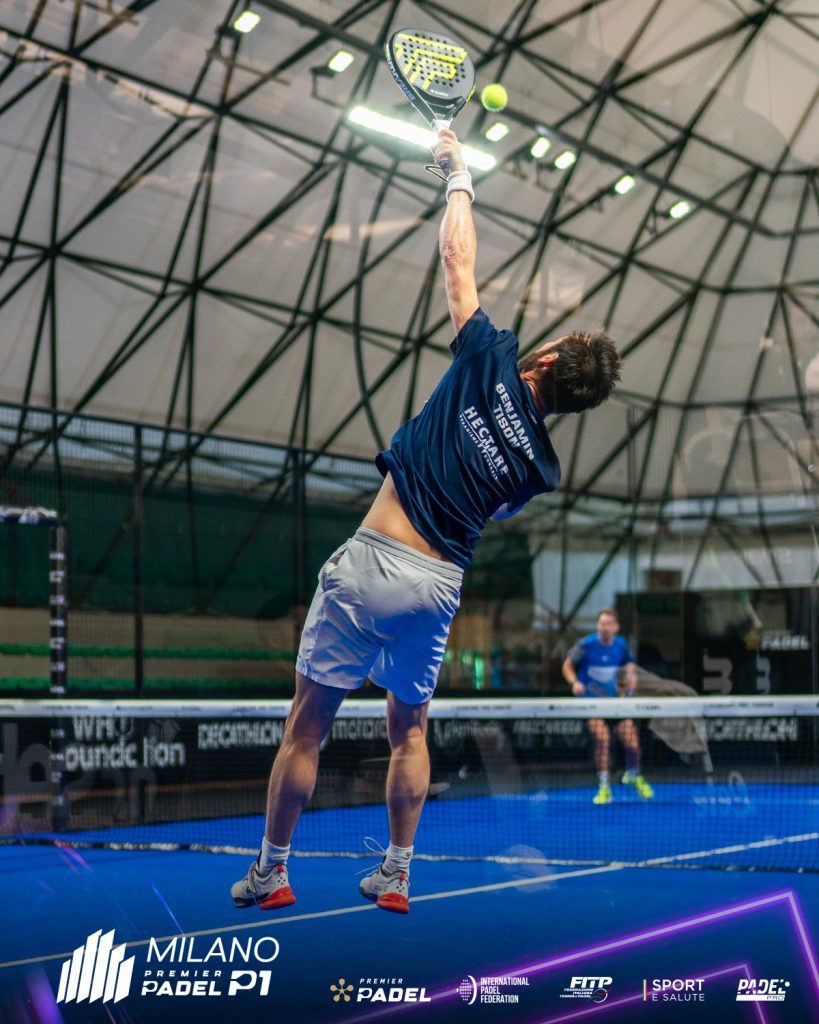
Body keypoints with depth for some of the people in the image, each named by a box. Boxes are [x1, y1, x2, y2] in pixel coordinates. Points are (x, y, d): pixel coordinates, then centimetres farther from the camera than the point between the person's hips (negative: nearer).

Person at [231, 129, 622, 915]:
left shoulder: (490, 362, -7)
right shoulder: (540, 468, 2)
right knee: (409, 731, 22)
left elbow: (457, 257, 2)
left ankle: (270, 871, 17)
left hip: (371, 564, -3)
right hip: (439, 586, 3)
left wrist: (458, 172, 15)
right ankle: (395, 876, 24)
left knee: (307, 724, 9)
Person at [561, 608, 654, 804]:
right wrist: (575, 682, -21)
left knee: (631, 742, -3)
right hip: (590, 699, -3)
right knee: (603, 739, -23)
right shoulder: (586, 644, -12)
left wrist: (629, 691, -3)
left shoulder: (621, 645, -2)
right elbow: (568, 666, -2)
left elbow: (630, 668, 13)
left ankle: (633, 775, 30)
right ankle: (604, 788, -9)